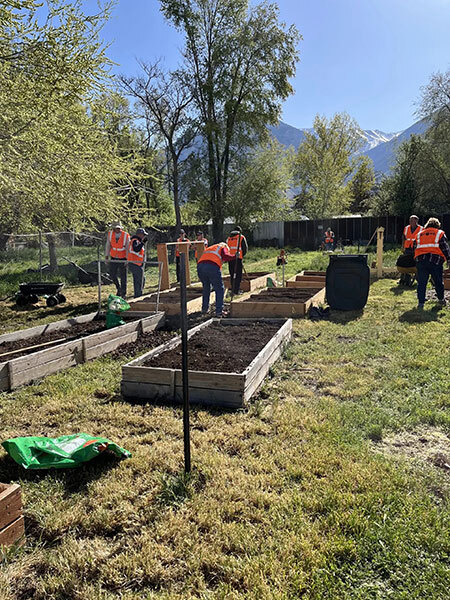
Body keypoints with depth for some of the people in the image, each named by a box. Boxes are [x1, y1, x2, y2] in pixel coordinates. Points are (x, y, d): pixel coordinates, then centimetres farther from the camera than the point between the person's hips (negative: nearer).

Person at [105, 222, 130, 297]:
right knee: (112, 274, 4)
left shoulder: (126, 236, -16)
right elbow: (108, 245, 2)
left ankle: (123, 293, 13)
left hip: (123, 259, -3)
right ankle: (119, 289, 29)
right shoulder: (110, 234, -7)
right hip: (113, 258, 3)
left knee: (123, 276, 1)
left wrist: (127, 260, -16)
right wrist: (107, 256, 0)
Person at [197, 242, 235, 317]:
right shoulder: (223, 248, 19)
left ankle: (204, 309, 29)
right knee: (220, 289, 7)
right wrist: (234, 256, 12)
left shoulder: (209, 248, 38)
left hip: (200, 266, 6)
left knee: (206, 288, 26)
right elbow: (225, 256, -3)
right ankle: (219, 311, 4)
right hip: (213, 267, -6)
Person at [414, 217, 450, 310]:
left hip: (420, 260, 2)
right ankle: (441, 300, 29)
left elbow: (415, 249, 18)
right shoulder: (440, 233, 9)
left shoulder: (419, 234, 18)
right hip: (436, 260, -2)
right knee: (438, 282, 14)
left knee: (421, 283, 5)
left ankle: (421, 303, 1)